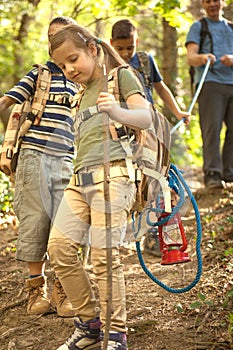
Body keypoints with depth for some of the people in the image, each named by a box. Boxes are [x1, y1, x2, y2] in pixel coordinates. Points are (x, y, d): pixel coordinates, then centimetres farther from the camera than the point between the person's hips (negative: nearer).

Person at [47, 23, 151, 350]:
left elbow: (146, 117, -11)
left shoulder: (120, 75, 5)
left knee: (105, 253, -12)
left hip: (112, 174, -7)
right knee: (59, 246, -4)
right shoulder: (83, 95, 26)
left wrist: (117, 112, -31)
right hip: (80, 178, 7)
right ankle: (90, 324, 8)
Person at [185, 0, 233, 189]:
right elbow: (190, 57, -3)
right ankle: (212, 174, -15)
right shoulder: (198, 27, 12)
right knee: (212, 128, -12)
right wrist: (203, 57, -26)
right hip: (210, 83, -4)